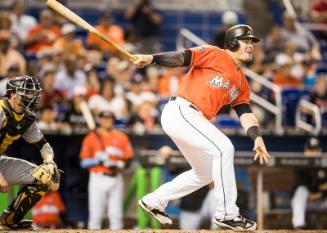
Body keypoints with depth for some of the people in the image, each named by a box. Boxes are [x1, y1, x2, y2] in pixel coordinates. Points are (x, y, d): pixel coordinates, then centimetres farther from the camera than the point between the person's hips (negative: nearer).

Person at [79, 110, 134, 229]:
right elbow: (83, 162, 0)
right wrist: (98, 160, -14)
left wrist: (119, 164, -12)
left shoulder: (121, 137, 10)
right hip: (98, 179, -2)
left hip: (116, 178, 2)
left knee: (116, 214, 1)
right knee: (95, 214, -5)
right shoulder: (91, 137, 4)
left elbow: (128, 159, 7)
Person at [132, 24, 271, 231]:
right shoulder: (215, 55, -2)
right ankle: (226, 213, -17)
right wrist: (152, 59, -30)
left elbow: (245, 112, 9)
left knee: (205, 173, 18)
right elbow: (183, 57, -14)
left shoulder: (241, 83, 19)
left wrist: (257, 138, -9)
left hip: (195, 120, 10)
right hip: (180, 111, -10)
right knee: (223, 148, -21)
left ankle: (154, 201, 29)